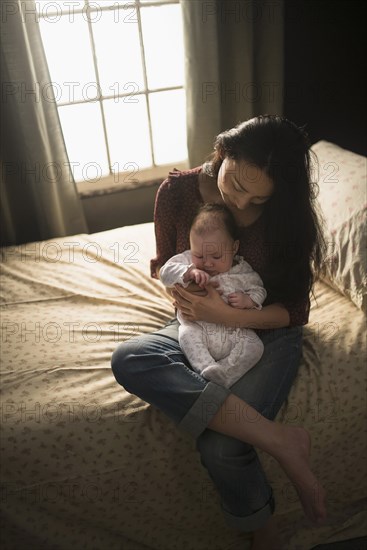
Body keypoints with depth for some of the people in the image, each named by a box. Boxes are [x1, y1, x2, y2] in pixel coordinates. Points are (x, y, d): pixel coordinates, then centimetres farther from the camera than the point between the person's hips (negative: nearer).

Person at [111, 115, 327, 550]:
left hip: (266, 332, -3)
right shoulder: (177, 192, -9)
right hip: (199, 325, 4)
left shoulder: (285, 211, -13)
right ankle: (280, 439, -28)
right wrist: (179, 284, -17)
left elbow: (294, 311, -9)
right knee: (128, 359, -31)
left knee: (221, 448, -28)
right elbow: (163, 264, 6)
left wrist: (230, 316, -25)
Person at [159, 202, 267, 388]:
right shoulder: (188, 260, 4)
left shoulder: (242, 271, 5)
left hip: (236, 330, 1)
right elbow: (166, 272, -7)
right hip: (198, 327, -1)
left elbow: (259, 291, 11)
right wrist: (189, 272, -24)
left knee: (254, 346, -22)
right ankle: (206, 368, -38)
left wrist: (247, 300, -12)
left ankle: (222, 373, -32)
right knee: (187, 334, -30)